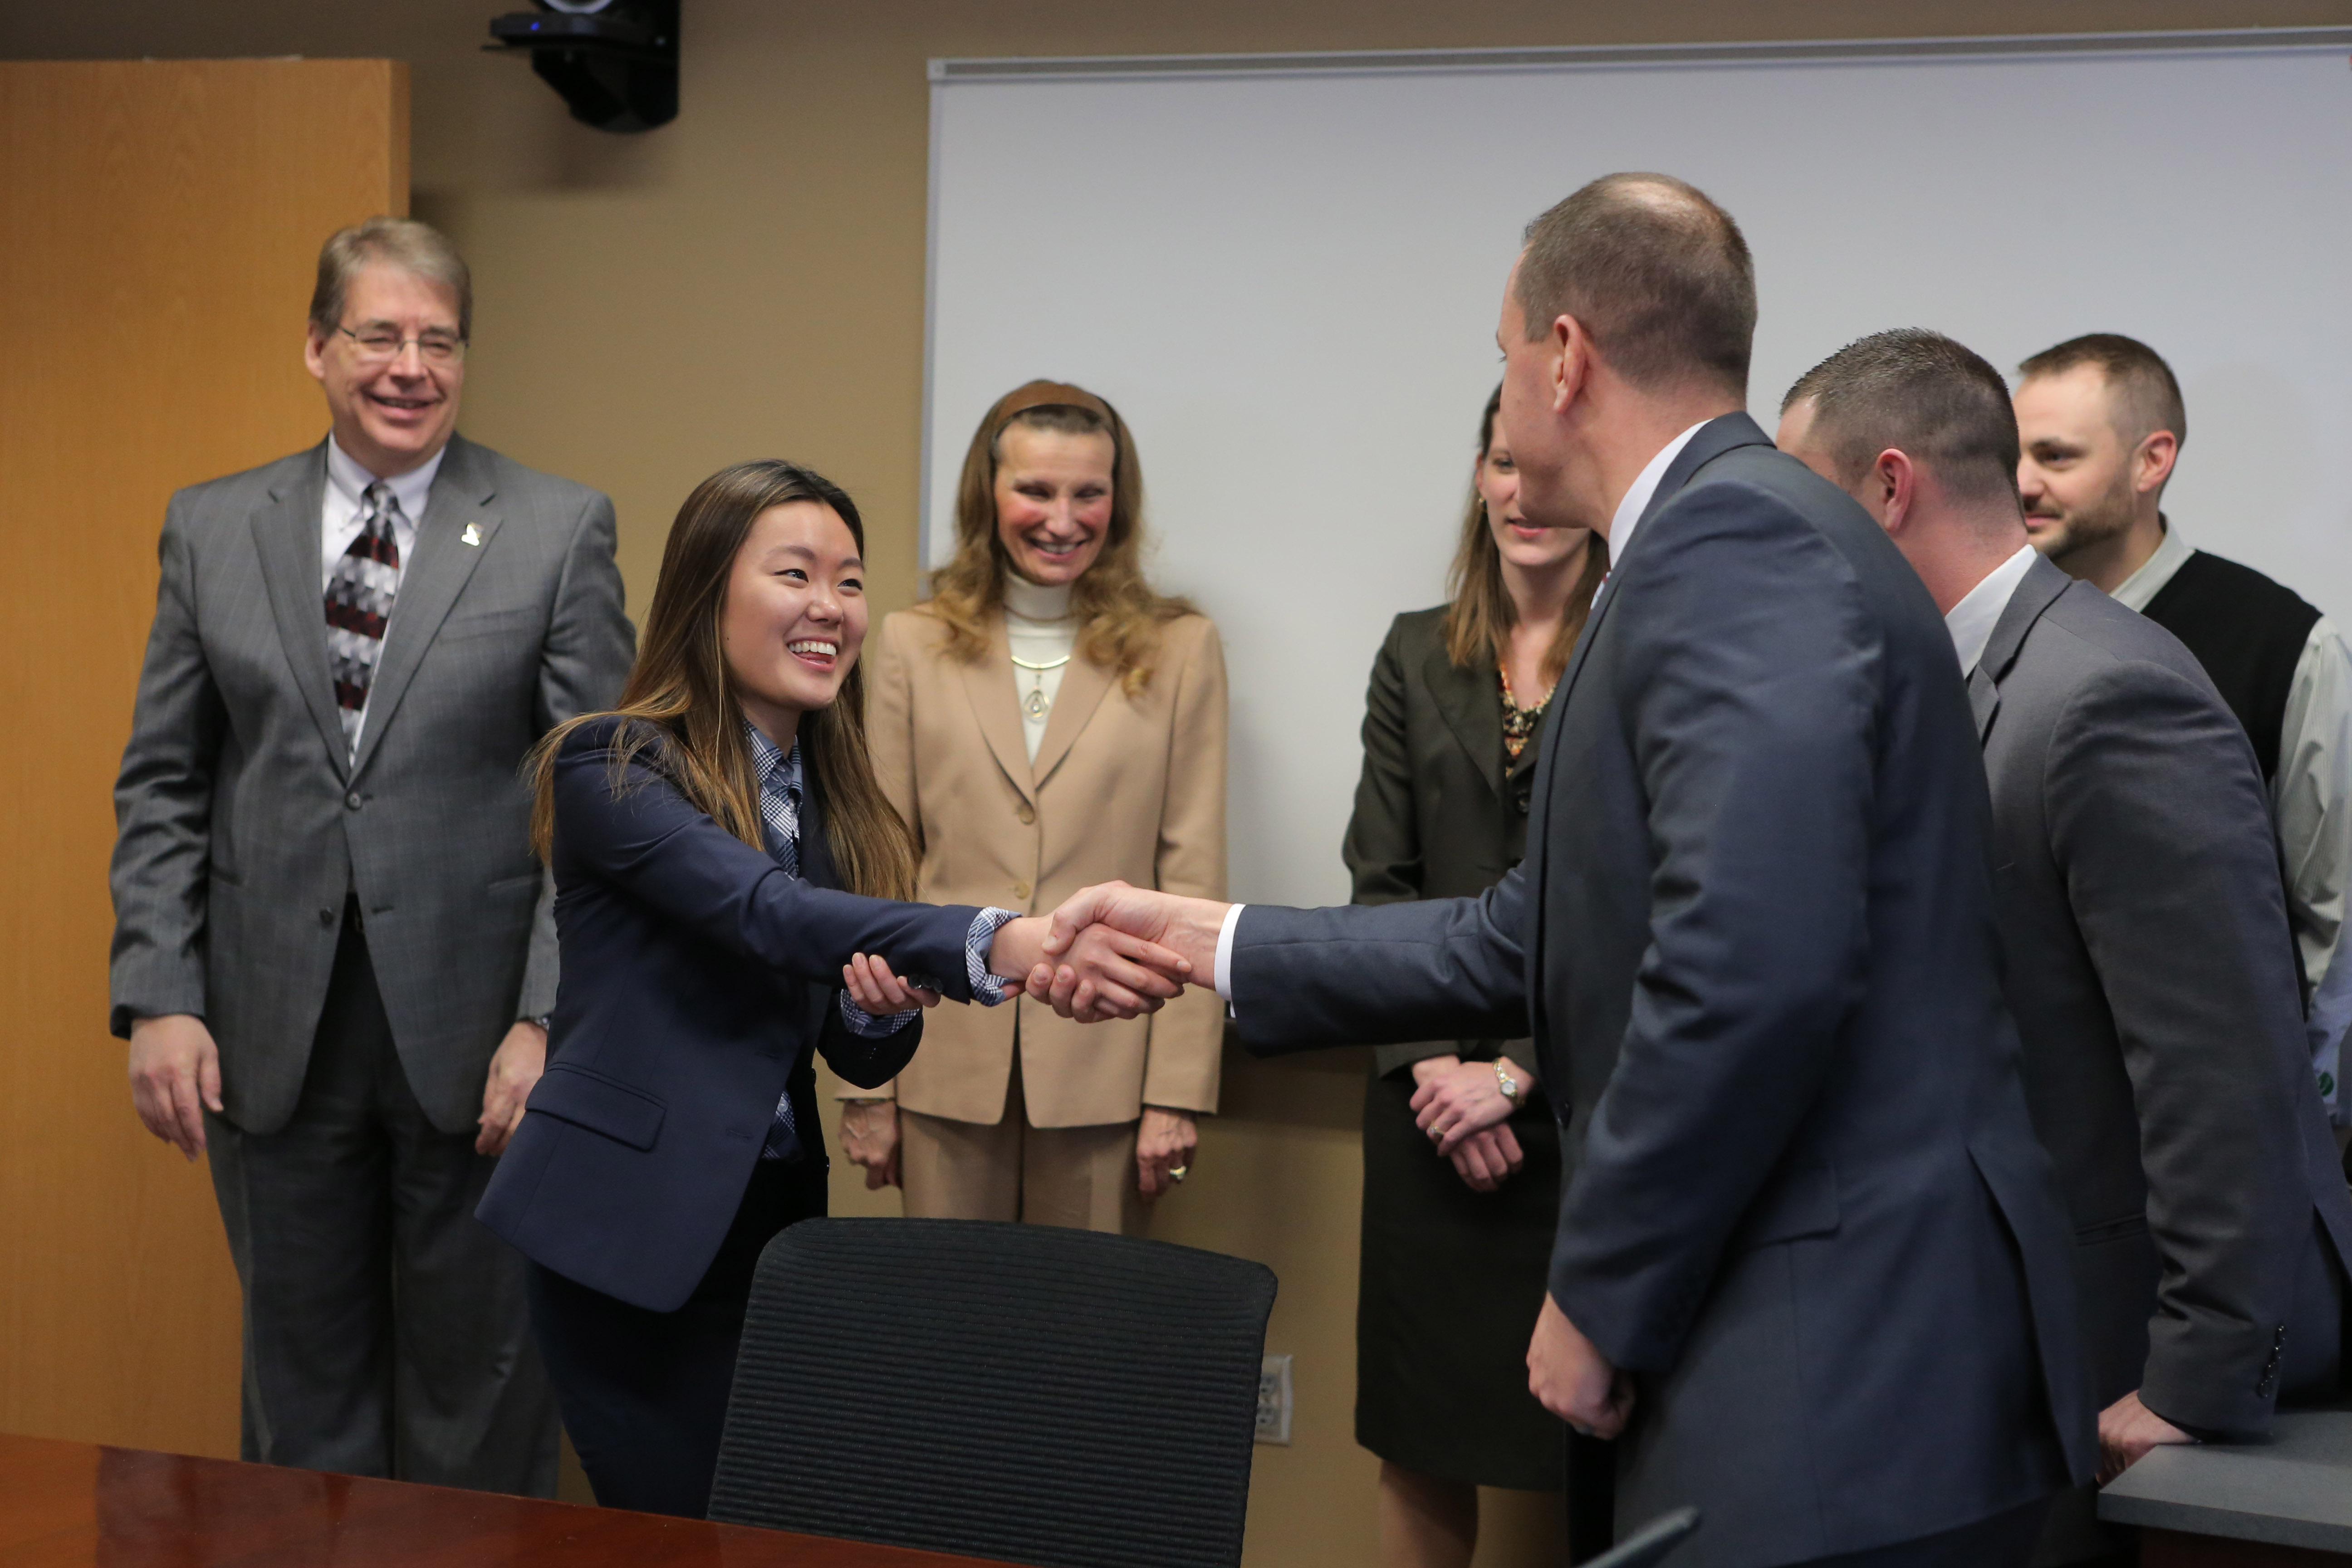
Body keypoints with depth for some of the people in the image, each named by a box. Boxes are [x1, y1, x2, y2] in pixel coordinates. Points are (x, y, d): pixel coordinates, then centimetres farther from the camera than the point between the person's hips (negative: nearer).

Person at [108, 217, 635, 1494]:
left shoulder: (560, 531, -1)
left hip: (475, 1039, -2)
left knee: (477, 1408, 8)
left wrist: (546, 1020, -11)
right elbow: (161, 787, 8)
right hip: (274, 1040, 2)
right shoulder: (213, 530, 7)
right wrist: (158, 997, -2)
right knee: (304, 1400, 13)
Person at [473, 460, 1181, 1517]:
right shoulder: (613, 768, -10)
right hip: (634, 1228, -6)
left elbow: (860, 1057, 12)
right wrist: (997, 944, -42)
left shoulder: (835, 795, 10)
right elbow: (766, 912, -28)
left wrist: (883, 1009, -13)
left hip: (776, 1220, 6)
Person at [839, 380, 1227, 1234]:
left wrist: (1178, 1090, -5)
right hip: (949, 1069, 1)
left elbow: (1193, 883, 1)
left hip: (1102, 1070, -1)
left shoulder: (1179, 650, 4)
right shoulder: (914, 645, 7)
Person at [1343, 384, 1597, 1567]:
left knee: (1592, 1449, 0)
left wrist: (1516, 1072, -11)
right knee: (1421, 1438, 9)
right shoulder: (1419, 657, 10)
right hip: (1428, 1108, 4)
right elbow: (1381, 882, 9)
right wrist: (1433, 1063, -4)